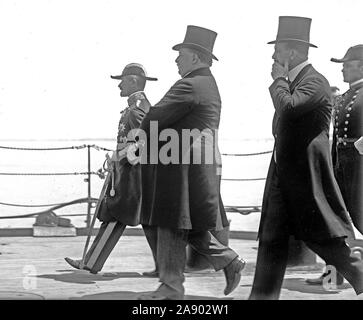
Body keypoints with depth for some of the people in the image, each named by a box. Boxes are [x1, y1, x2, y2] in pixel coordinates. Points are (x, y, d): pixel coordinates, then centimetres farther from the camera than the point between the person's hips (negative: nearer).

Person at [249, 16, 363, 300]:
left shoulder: (315, 82, -15)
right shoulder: (292, 82, 14)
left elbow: (288, 106, -31)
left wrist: (278, 79, -17)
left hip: (307, 175, -9)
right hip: (283, 174, 9)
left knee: (323, 239, 1)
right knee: (271, 239, 6)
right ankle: (263, 295, 8)